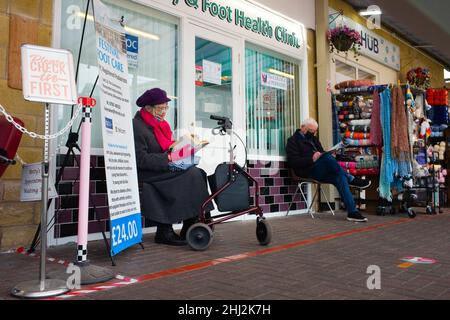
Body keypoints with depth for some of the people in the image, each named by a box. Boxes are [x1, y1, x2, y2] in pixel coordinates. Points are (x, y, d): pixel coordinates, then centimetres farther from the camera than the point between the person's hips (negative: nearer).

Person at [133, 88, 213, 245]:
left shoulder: (160, 124, 18)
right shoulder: (137, 126, -9)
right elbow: (141, 159, -18)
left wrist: (183, 150, -4)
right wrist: (169, 157, -23)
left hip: (163, 170, 8)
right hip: (146, 175, -8)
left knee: (199, 173, -12)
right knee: (191, 175, -20)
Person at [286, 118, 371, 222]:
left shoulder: (313, 139, 26)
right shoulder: (293, 141, 3)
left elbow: (322, 154, 28)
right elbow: (293, 162, -11)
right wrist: (312, 159, -22)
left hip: (320, 172, 7)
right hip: (308, 172, -7)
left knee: (340, 177, -22)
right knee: (328, 157, -32)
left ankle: (352, 212, -26)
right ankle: (351, 179, -17)